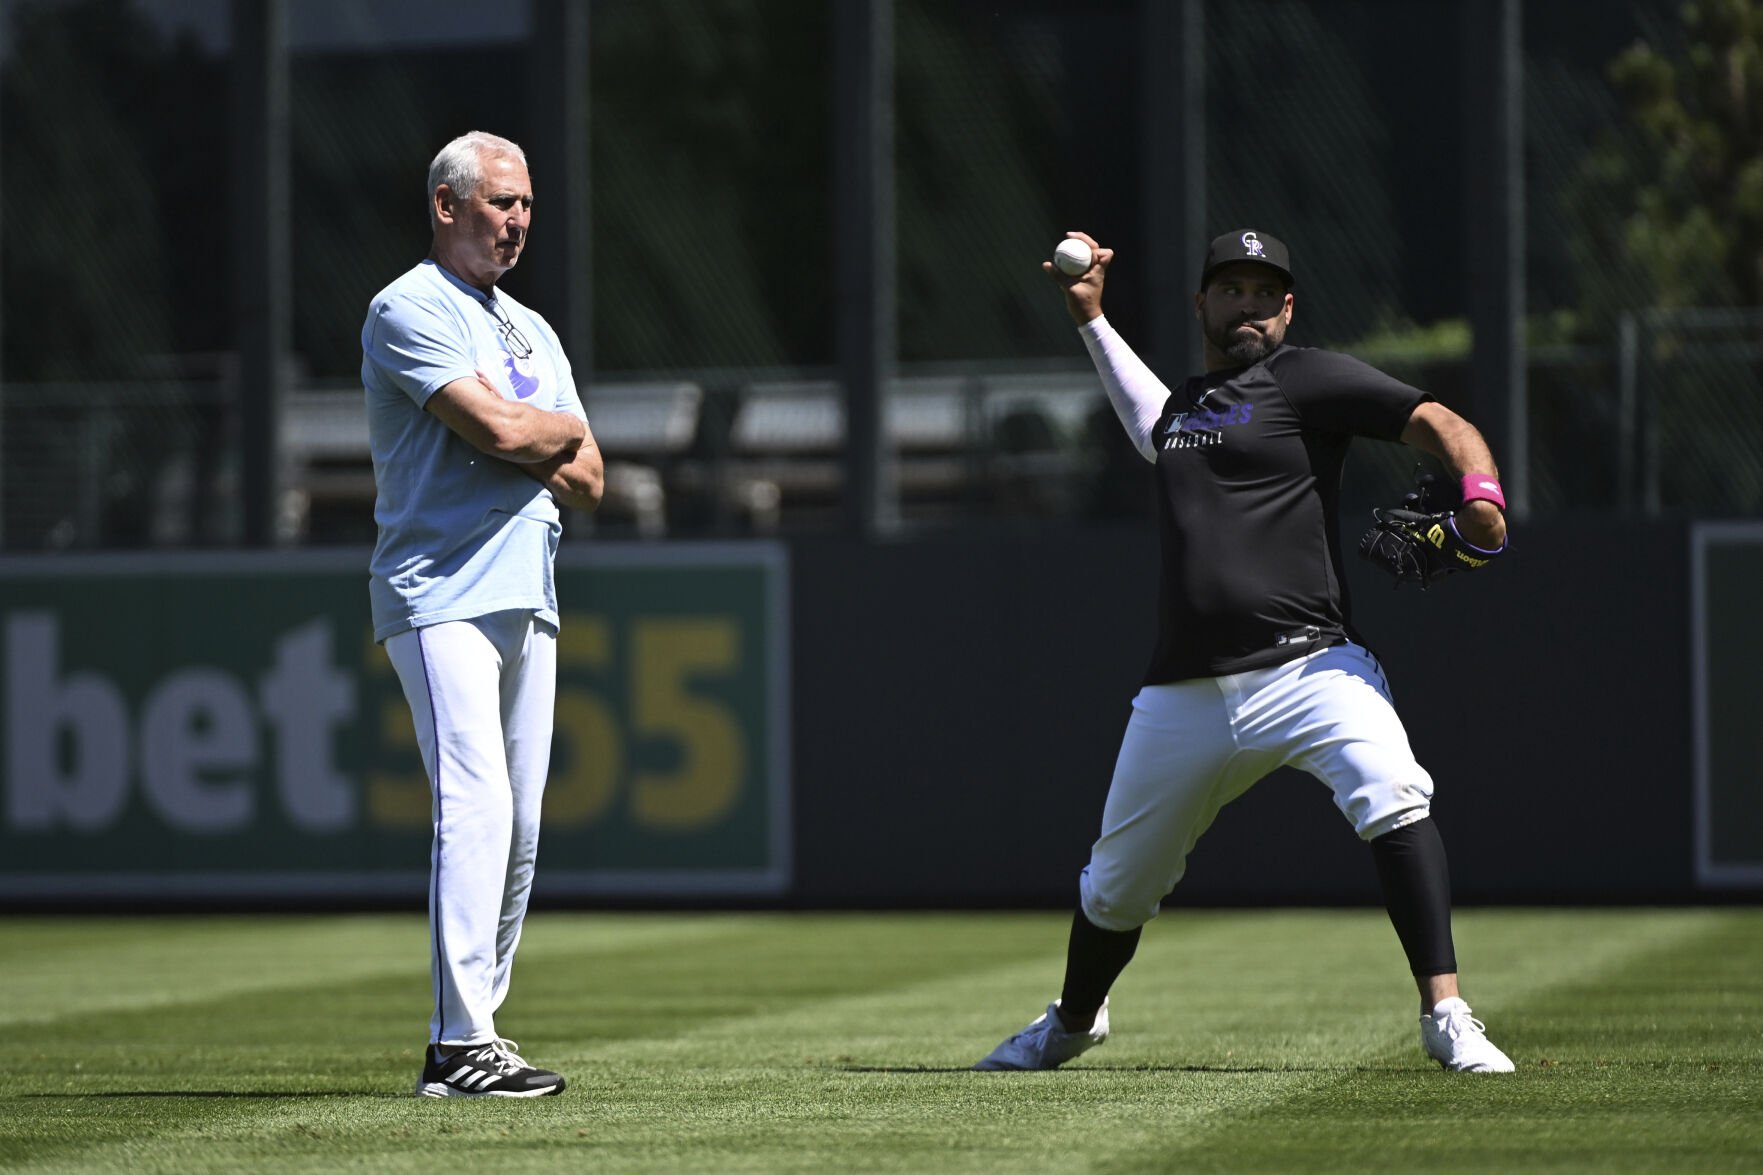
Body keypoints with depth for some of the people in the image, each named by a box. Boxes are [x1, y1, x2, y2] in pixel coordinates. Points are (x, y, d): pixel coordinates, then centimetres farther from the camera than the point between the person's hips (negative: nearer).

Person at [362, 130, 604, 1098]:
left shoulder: (531, 330, 21)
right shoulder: (409, 311, -5)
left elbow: (588, 481, 13)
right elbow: (500, 431, -18)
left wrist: (525, 445, -7)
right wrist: (563, 429, 2)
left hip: (525, 600, 8)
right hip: (442, 596, -8)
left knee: (519, 827, 5)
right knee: (476, 807, -18)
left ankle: (473, 1031, 10)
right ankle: (461, 1046, -21)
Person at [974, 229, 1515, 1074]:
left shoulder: (1308, 379, 2)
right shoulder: (1184, 403, 21)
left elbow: (1438, 424, -9)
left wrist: (1482, 495, -28)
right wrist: (1090, 318, 46)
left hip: (1305, 668, -5)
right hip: (1185, 691, 6)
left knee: (1391, 795, -32)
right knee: (1115, 884, 14)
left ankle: (1445, 1015, -30)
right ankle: (1071, 1023, 42)